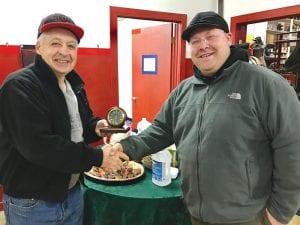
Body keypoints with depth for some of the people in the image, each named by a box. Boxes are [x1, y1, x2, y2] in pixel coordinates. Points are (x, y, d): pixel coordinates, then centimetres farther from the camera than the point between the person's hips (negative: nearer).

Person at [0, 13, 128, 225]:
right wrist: (97, 157, -26)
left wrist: (96, 126, -7)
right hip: (32, 203, -7)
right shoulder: (19, 86, -21)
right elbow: (38, 146, -30)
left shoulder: (73, 83, 5)